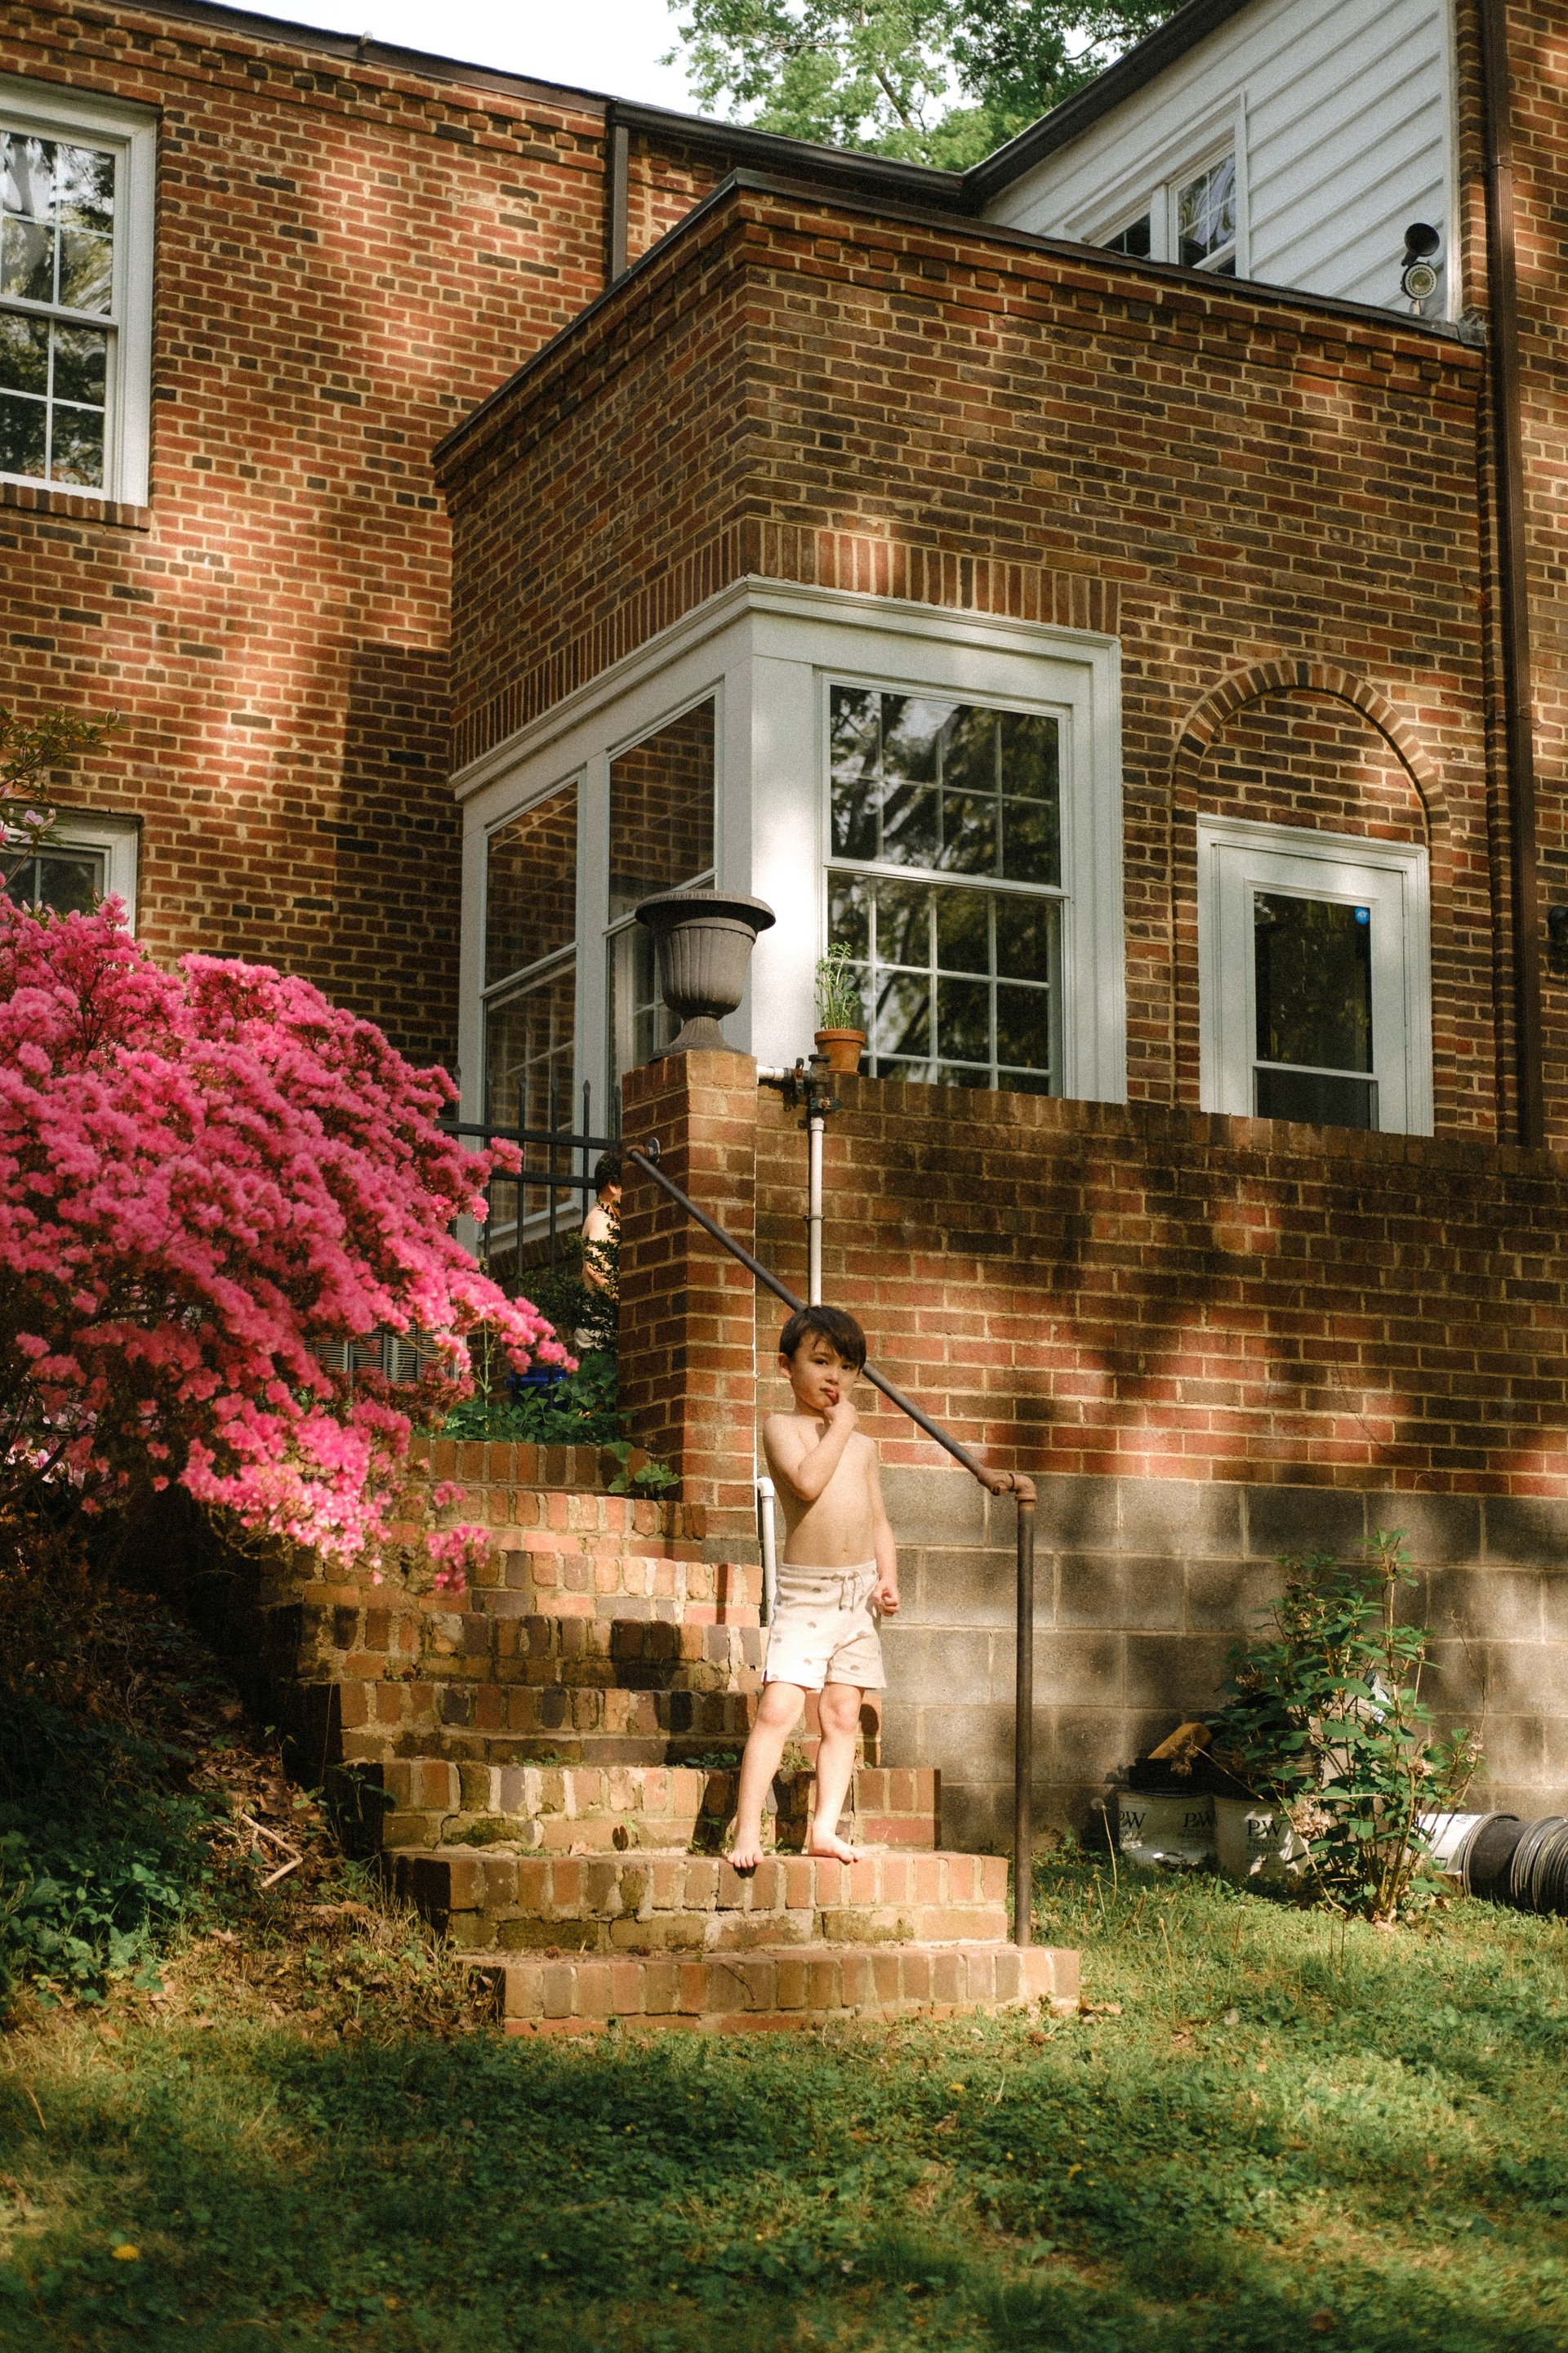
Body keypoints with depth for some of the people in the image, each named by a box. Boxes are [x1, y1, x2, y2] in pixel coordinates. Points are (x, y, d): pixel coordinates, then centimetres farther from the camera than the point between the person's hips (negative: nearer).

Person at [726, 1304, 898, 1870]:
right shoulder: (781, 1427, -1)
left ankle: (825, 1828, 9)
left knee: (842, 1716, 4)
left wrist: (888, 1578, 3)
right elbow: (808, 1481, -20)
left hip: (859, 1590, 5)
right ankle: (747, 1832, -10)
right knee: (778, 1709, -13)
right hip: (805, 1591, -5)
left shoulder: (861, 1446, 16)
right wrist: (839, 1427, -8)